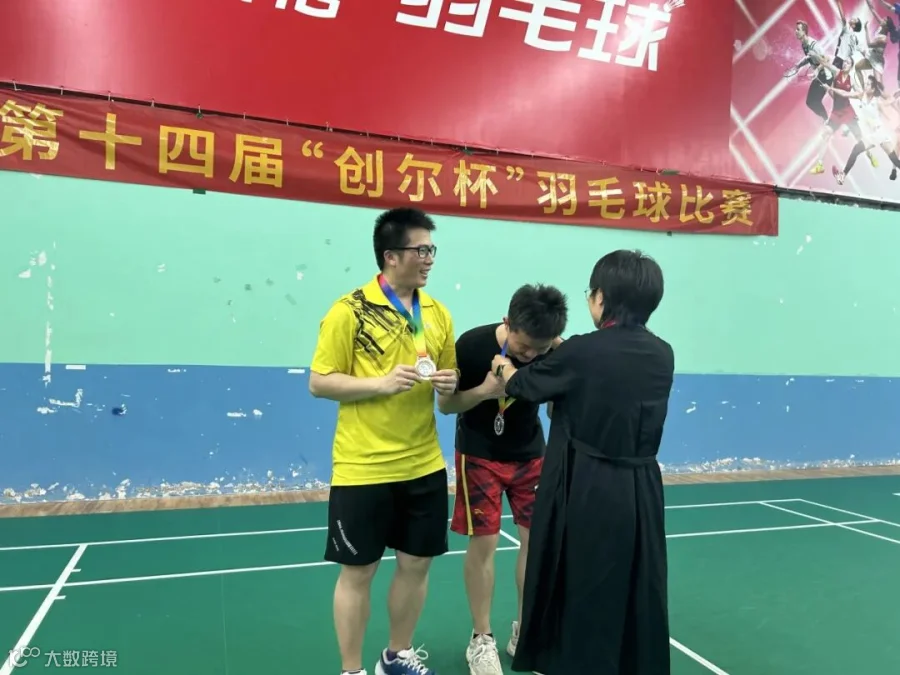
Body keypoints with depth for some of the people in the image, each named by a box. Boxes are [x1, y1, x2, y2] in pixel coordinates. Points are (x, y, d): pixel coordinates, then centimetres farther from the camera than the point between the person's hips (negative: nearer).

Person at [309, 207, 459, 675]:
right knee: (358, 571, 8)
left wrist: (448, 384, -8)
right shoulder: (350, 311, -10)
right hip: (363, 468, -5)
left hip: (424, 465, 6)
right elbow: (319, 383, -10)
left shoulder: (437, 313, 6)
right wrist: (382, 382, -21)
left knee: (417, 563, 15)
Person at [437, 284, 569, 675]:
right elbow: (446, 404, -13)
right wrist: (485, 390, -30)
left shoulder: (556, 353, -16)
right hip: (480, 456, -3)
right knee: (483, 544, -1)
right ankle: (481, 639, 17)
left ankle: (524, 631, 24)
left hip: (531, 454, 3)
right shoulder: (471, 345, -23)